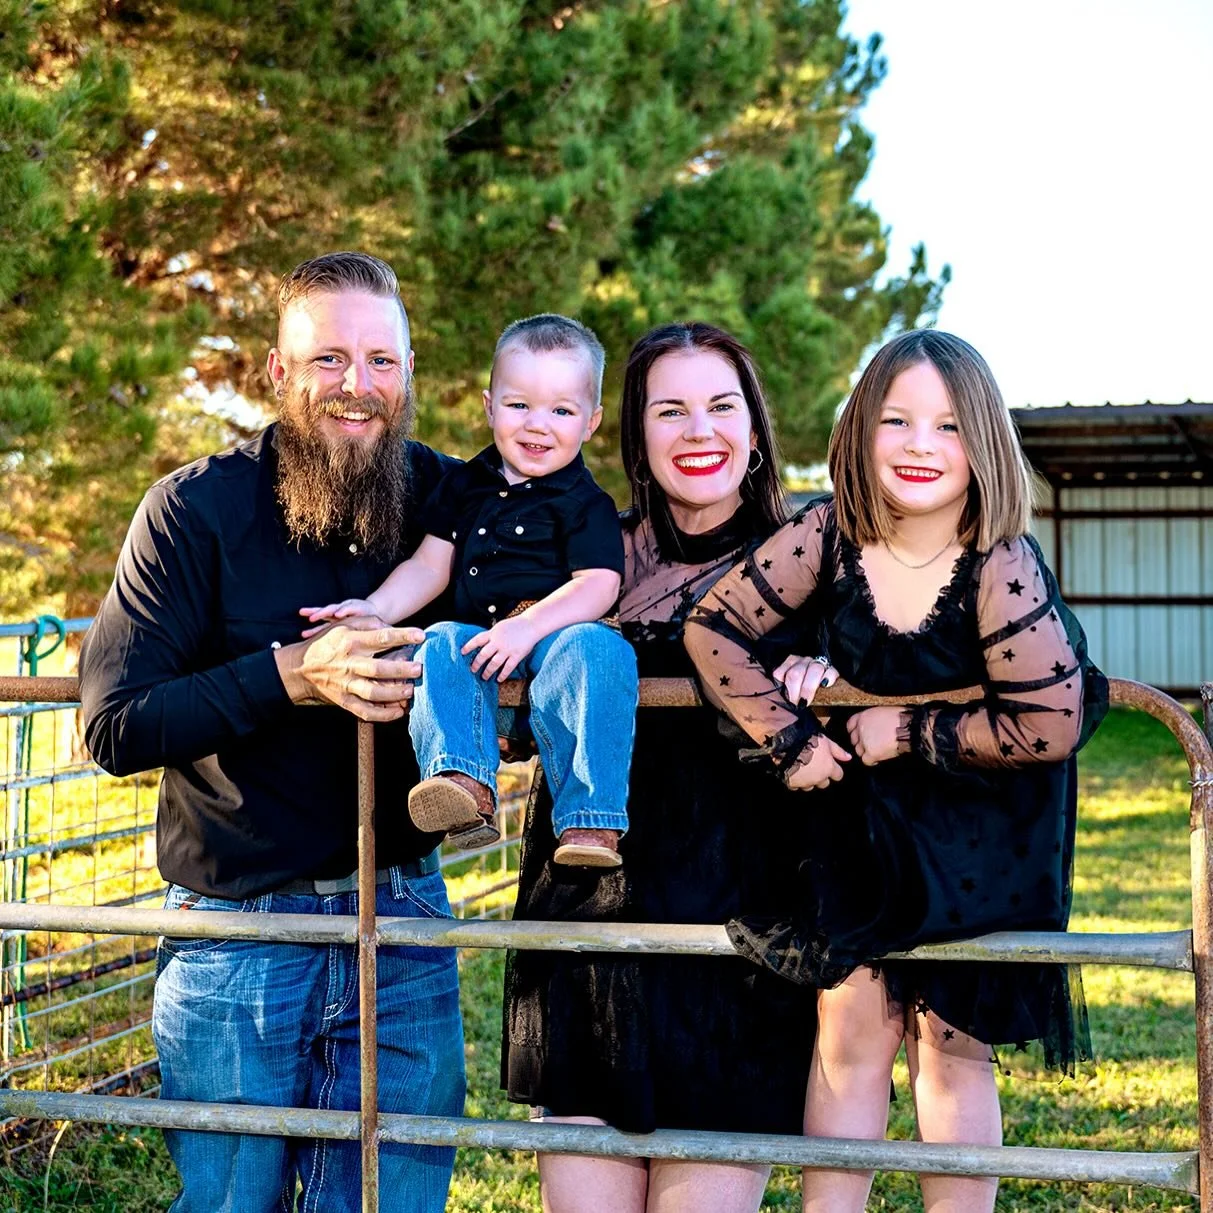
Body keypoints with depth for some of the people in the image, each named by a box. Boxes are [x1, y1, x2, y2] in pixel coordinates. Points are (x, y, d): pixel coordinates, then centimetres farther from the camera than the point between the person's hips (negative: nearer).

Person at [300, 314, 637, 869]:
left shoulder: (585, 503, 1)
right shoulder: (465, 485, 16)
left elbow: (599, 584, -11)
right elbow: (430, 566, 17)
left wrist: (528, 626, -24)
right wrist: (375, 609, 0)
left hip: (558, 631, -4)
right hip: (479, 636, 4)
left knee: (593, 648, -35)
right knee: (439, 647, -27)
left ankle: (589, 820, -41)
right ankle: (464, 784, -48)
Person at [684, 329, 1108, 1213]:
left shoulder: (1001, 567, -24)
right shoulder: (827, 536, -15)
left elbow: (1050, 727, -24)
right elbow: (714, 626, -9)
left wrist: (907, 732, -19)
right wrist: (789, 741, -14)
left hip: (983, 841, -2)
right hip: (862, 818, 3)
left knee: (953, 1046, 8)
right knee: (849, 1031, 3)